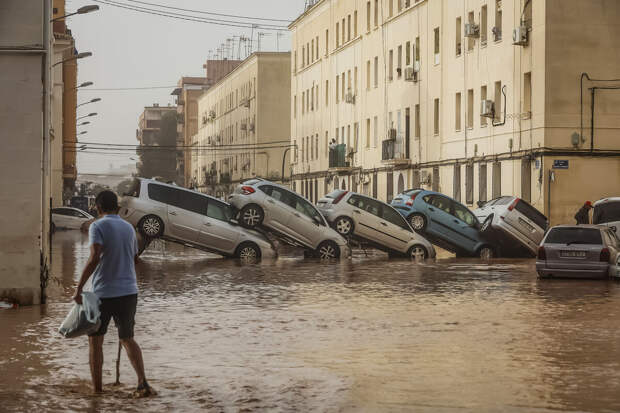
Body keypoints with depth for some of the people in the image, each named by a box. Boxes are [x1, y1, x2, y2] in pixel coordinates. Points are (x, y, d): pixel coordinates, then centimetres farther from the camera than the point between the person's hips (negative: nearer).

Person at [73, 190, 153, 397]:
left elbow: (94, 258, -22)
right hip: (129, 291, 5)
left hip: (104, 293, -5)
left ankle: (97, 388, 12)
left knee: (95, 340, 11)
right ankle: (143, 383, -3)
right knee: (127, 339, 14)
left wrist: (79, 288, -21)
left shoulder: (98, 226, -9)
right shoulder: (129, 227, 11)